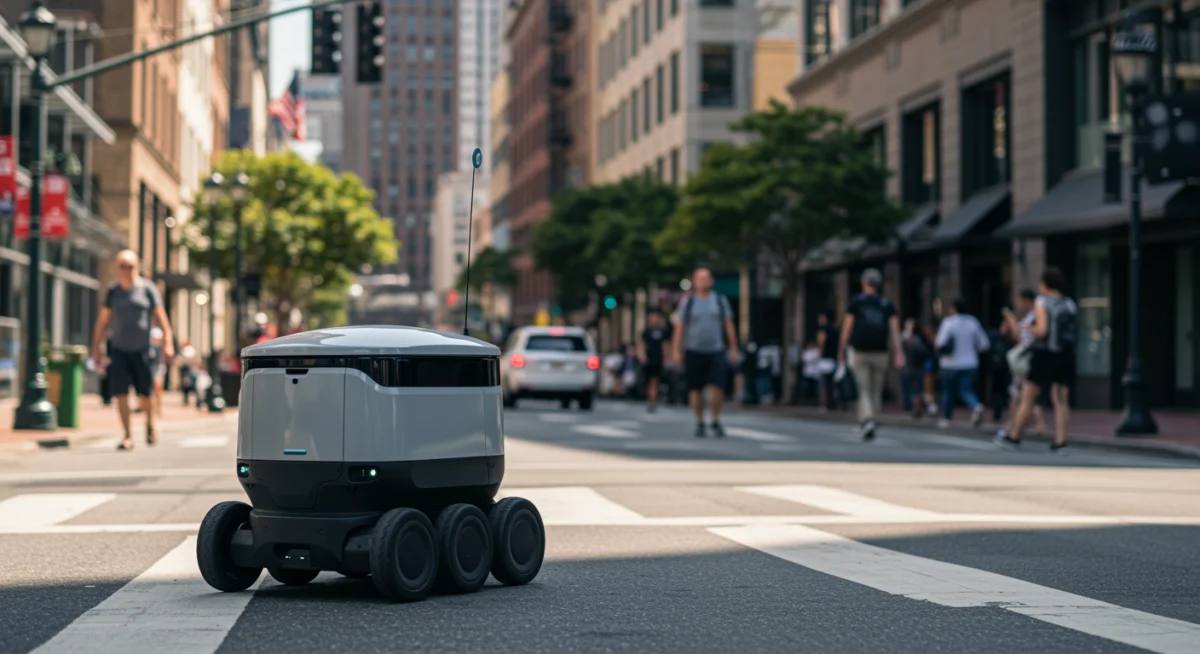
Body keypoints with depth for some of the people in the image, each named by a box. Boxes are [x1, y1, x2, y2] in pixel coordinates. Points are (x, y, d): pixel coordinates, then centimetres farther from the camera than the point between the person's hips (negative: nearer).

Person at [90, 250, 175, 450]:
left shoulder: (147, 288, 0)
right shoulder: (113, 291, 7)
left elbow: (161, 317, -1)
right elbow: (103, 321, 12)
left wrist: (168, 343, -10)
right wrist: (96, 348, 10)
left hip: (142, 350, -2)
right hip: (119, 350, 2)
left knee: (145, 394, 3)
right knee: (121, 394, -6)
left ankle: (150, 426, 30)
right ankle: (128, 436, 0)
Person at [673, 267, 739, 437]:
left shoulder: (720, 301, 9)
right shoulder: (687, 302, 5)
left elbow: (729, 326, 10)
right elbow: (679, 327, 4)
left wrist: (733, 348, 5)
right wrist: (677, 351, -3)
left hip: (716, 351, 0)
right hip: (694, 351, 0)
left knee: (717, 387, -11)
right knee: (695, 389, 1)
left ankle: (715, 421, 3)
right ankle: (699, 422, 13)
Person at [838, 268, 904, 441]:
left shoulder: (856, 302, 3)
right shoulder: (887, 304, 9)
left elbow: (847, 329, -1)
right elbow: (894, 330, -2)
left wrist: (841, 353, 5)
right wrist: (899, 354, -8)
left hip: (861, 353, -2)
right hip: (880, 353, 2)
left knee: (864, 391, -3)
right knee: (876, 392, 13)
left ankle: (867, 421, -23)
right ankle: (867, 423, 17)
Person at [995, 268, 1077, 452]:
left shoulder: (1042, 302, -7)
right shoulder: (1070, 304, 8)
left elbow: (1042, 330, -18)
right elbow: (1075, 333, 9)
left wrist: (1031, 329, 1)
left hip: (1045, 355, -5)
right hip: (1066, 356, 5)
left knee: (1027, 398, 6)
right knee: (1061, 401, 3)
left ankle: (1014, 437, 14)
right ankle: (1060, 441, -6)